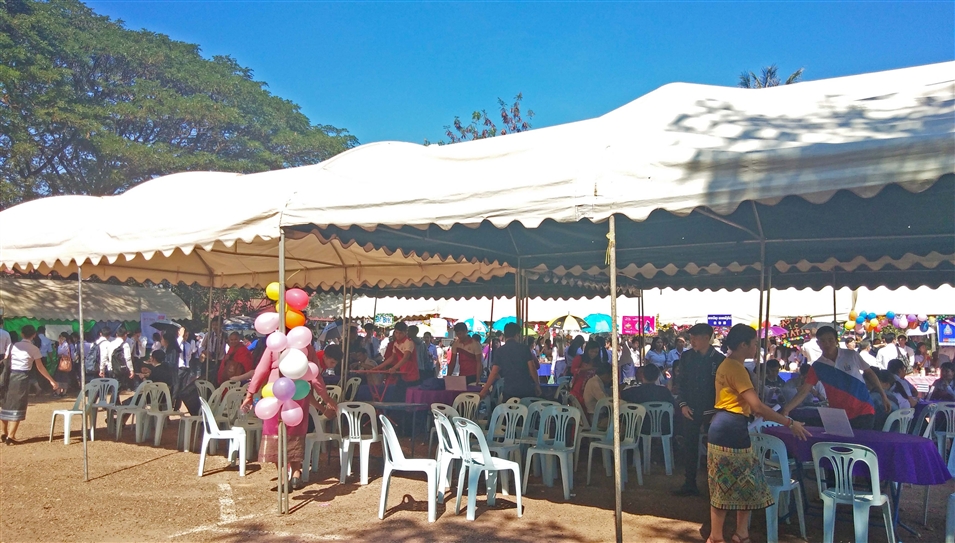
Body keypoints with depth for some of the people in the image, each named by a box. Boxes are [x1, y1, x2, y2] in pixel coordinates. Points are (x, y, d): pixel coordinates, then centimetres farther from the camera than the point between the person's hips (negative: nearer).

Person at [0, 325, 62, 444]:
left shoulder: (13, 346, 9)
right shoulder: (34, 349, -2)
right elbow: (40, 367, -3)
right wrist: (51, 381, 3)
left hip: (10, 375, 4)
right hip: (22, 377, -4)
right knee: (17, 406, 1)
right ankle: (10, 437, -1)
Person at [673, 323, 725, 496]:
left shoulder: (719, 359, -6)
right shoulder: (686, 357, 3)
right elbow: (681, 383, 8)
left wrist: (716, 411, -10)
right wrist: (683, 404, -3)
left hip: (712, 412, -3)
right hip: (691, 411, 3)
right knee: (689, 447, 7)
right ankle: (689, 484, 17)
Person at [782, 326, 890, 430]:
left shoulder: (851, 355, -4)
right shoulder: (817, 367, -4)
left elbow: (869, 373, 10)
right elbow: (803, 391, -9)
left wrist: (883, 395, 9)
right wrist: (786, 409, -21)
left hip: (864, 411, -1)